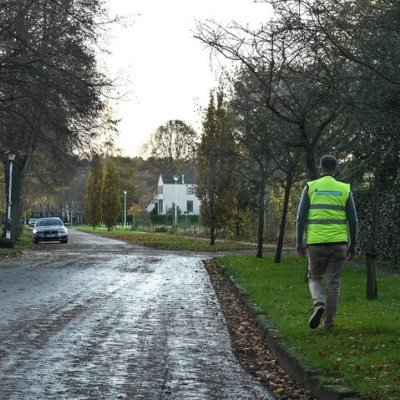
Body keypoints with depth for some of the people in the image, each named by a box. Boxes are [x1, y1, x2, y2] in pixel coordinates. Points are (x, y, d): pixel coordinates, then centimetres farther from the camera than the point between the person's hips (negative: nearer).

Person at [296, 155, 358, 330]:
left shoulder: (310, 187, 1)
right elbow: (353, 220, 2)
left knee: (315, 278, 14)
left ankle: (319, 304, -13)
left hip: (316, 243, -1)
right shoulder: (345, 189, 4)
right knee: (333, 283, 8)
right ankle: (328, 321, 8)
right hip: (338, 243, 1)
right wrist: (353, 244, 10)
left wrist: (299, 242, 3)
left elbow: (301, 217, -3)